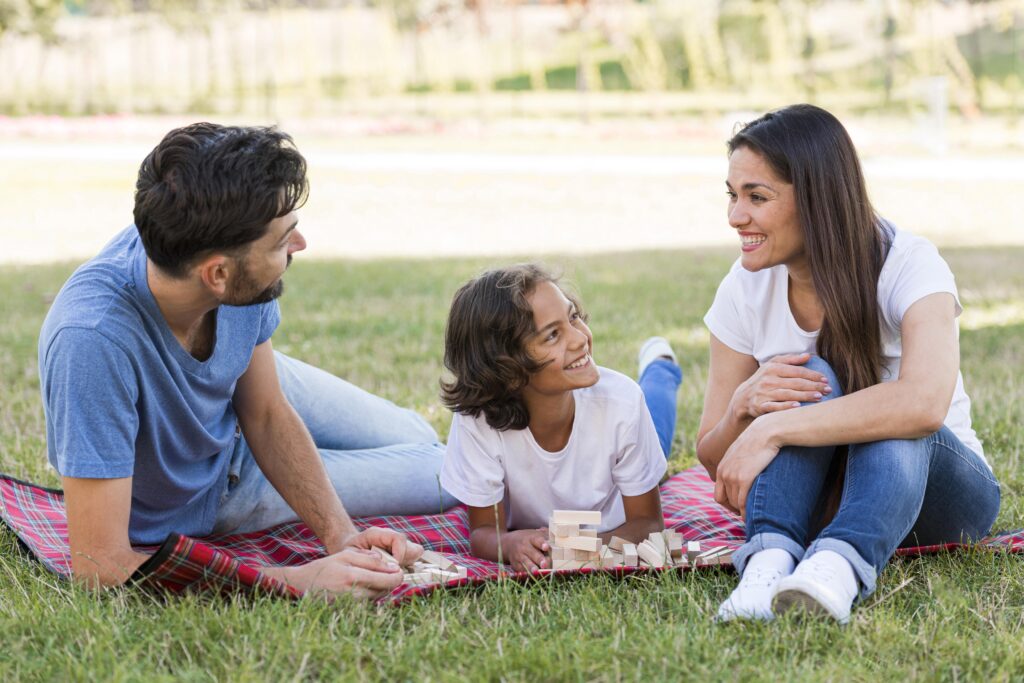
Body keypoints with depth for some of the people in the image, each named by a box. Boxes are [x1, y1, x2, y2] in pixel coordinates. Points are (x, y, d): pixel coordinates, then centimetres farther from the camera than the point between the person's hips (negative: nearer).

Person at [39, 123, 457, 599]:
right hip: (188, 508, -4)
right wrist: (298, 582, -44)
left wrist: (340, 534, -25)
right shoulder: (93, 340, -46)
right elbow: (100, 565, -43)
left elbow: (267, 414, -11)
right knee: (443, 478, 2)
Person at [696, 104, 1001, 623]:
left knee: (893, 420, -35)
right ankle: (771, 559, -45)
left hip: (935, 488, -3)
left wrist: (772, 429, -39)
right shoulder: (745, 291, -5)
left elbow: (925, 403, -40)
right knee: (809, 383, -27)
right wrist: (744, 406, -25)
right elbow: (716, 464, -2)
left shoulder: (909, 267, -18)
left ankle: (838, 565, -58)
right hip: (814, 500, 3)